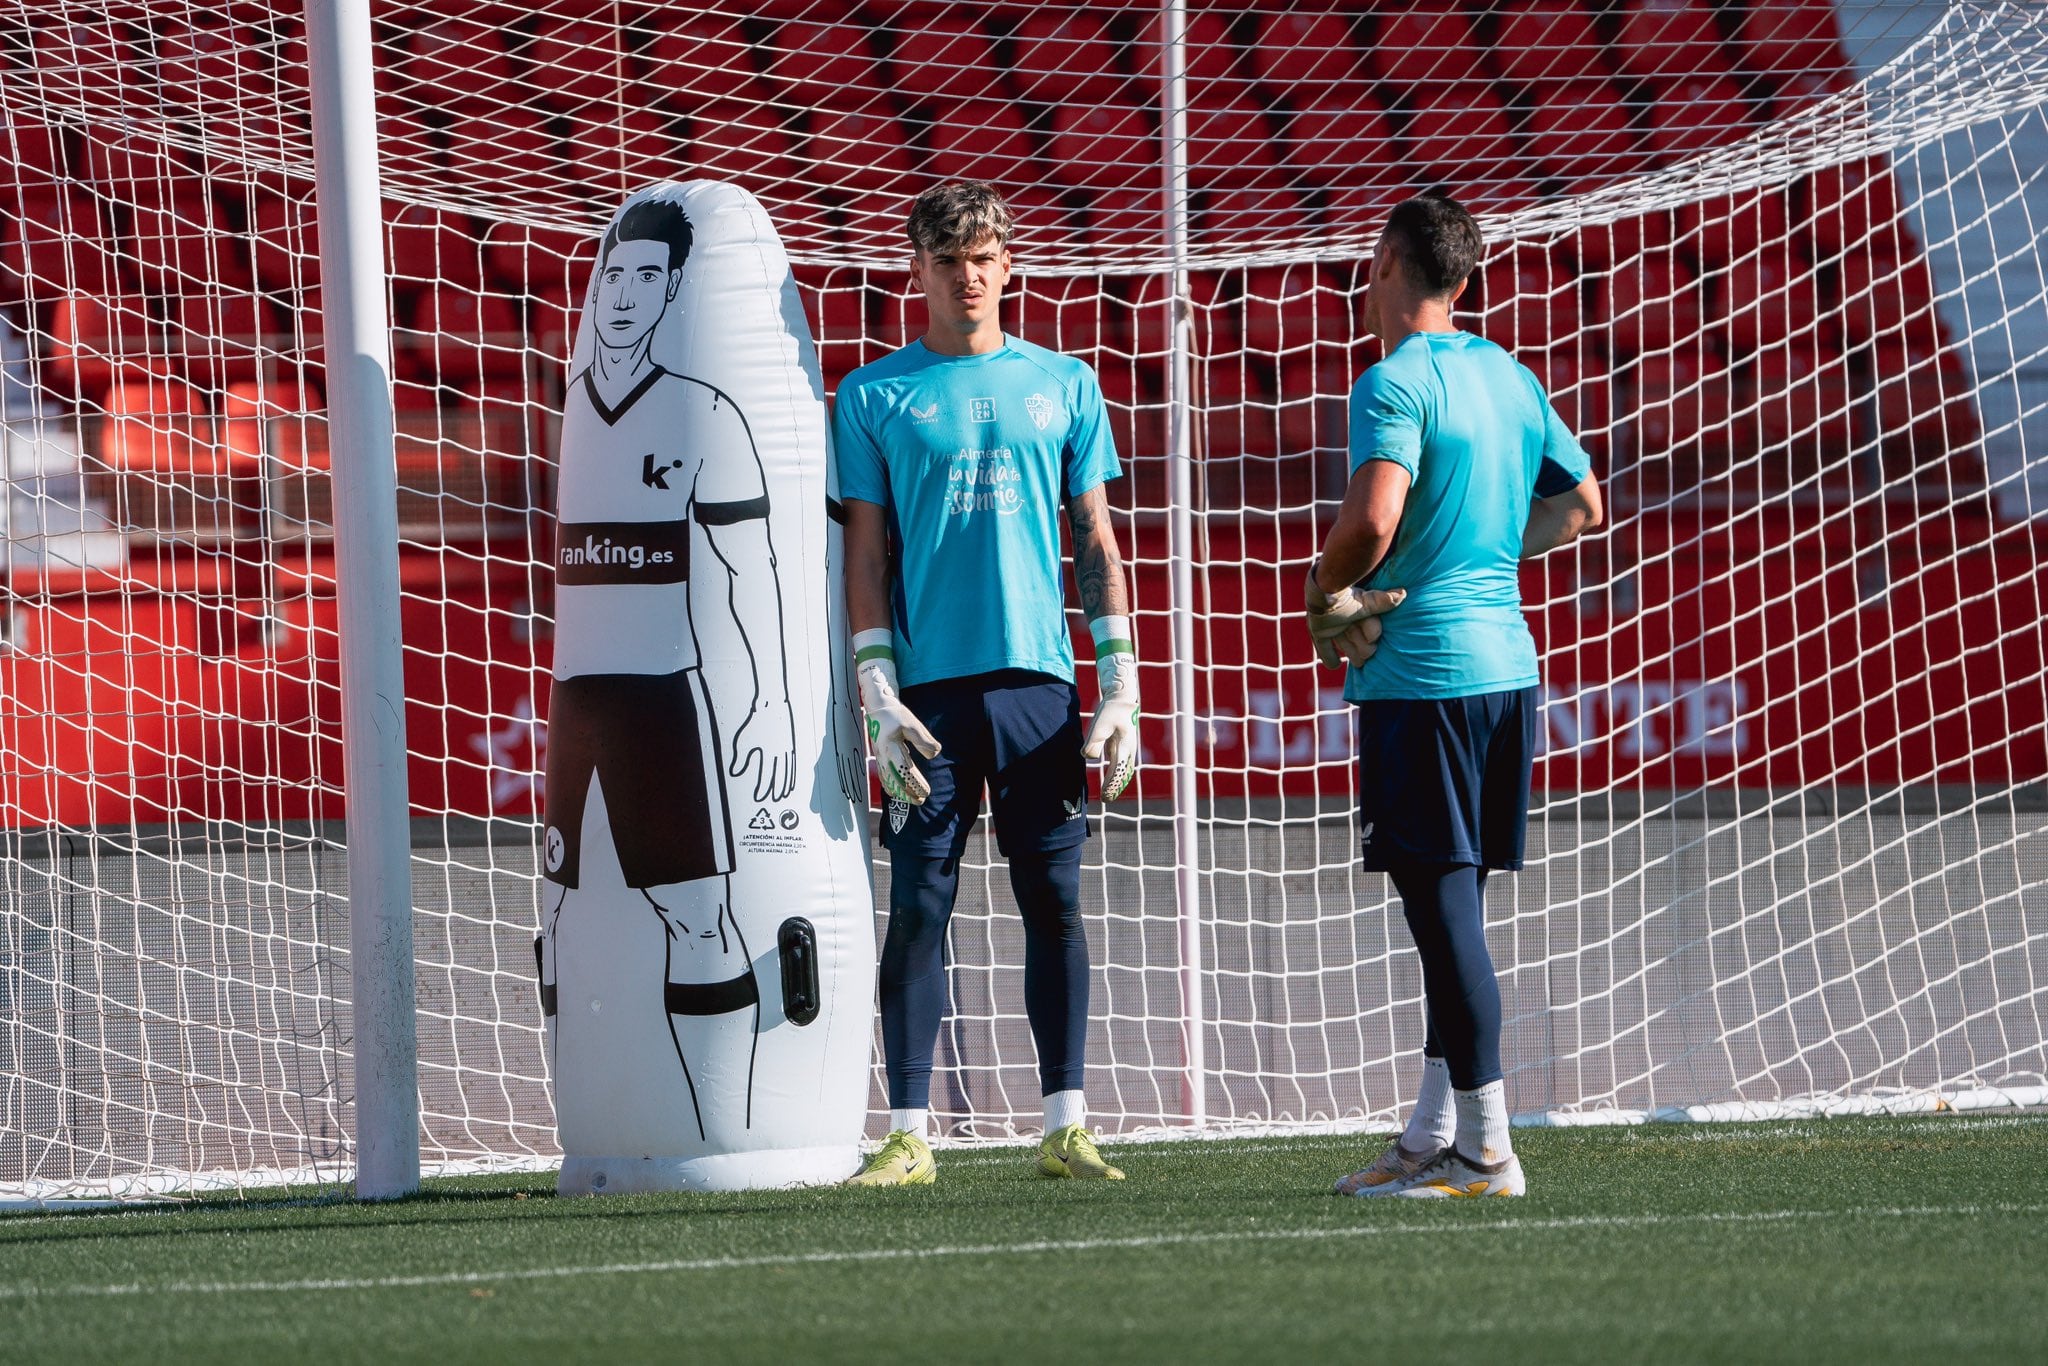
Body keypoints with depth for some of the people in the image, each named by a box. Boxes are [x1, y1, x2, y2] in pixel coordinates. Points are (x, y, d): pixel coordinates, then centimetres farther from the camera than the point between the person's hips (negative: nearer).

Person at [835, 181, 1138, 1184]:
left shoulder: (1064, 386, 11)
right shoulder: (875, 396, 7)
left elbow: (1095, 542, 12)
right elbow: (866, 552, 4)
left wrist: (1121, 685, 4)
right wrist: (878, 693, -6)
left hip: (1040, 680, 2)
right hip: (929, 686, -2)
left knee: (1055, 902, 1)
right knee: (918, 907, -3)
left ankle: (1065, 1127, 4)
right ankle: (908, 1133, -1)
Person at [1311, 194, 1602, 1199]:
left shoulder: (1395, 384, -12)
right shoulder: (1510, 379, 13)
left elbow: (1374, 516, -26)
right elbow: (1582, 502, 22)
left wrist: (1327, 595, -9)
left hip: (1421, 673, -8)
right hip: (1505, 656, 8)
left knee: (1442, 901, -7)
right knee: (1454, 906, 14)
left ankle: (1485, 1150, -9)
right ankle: (1433, 1138, 19)